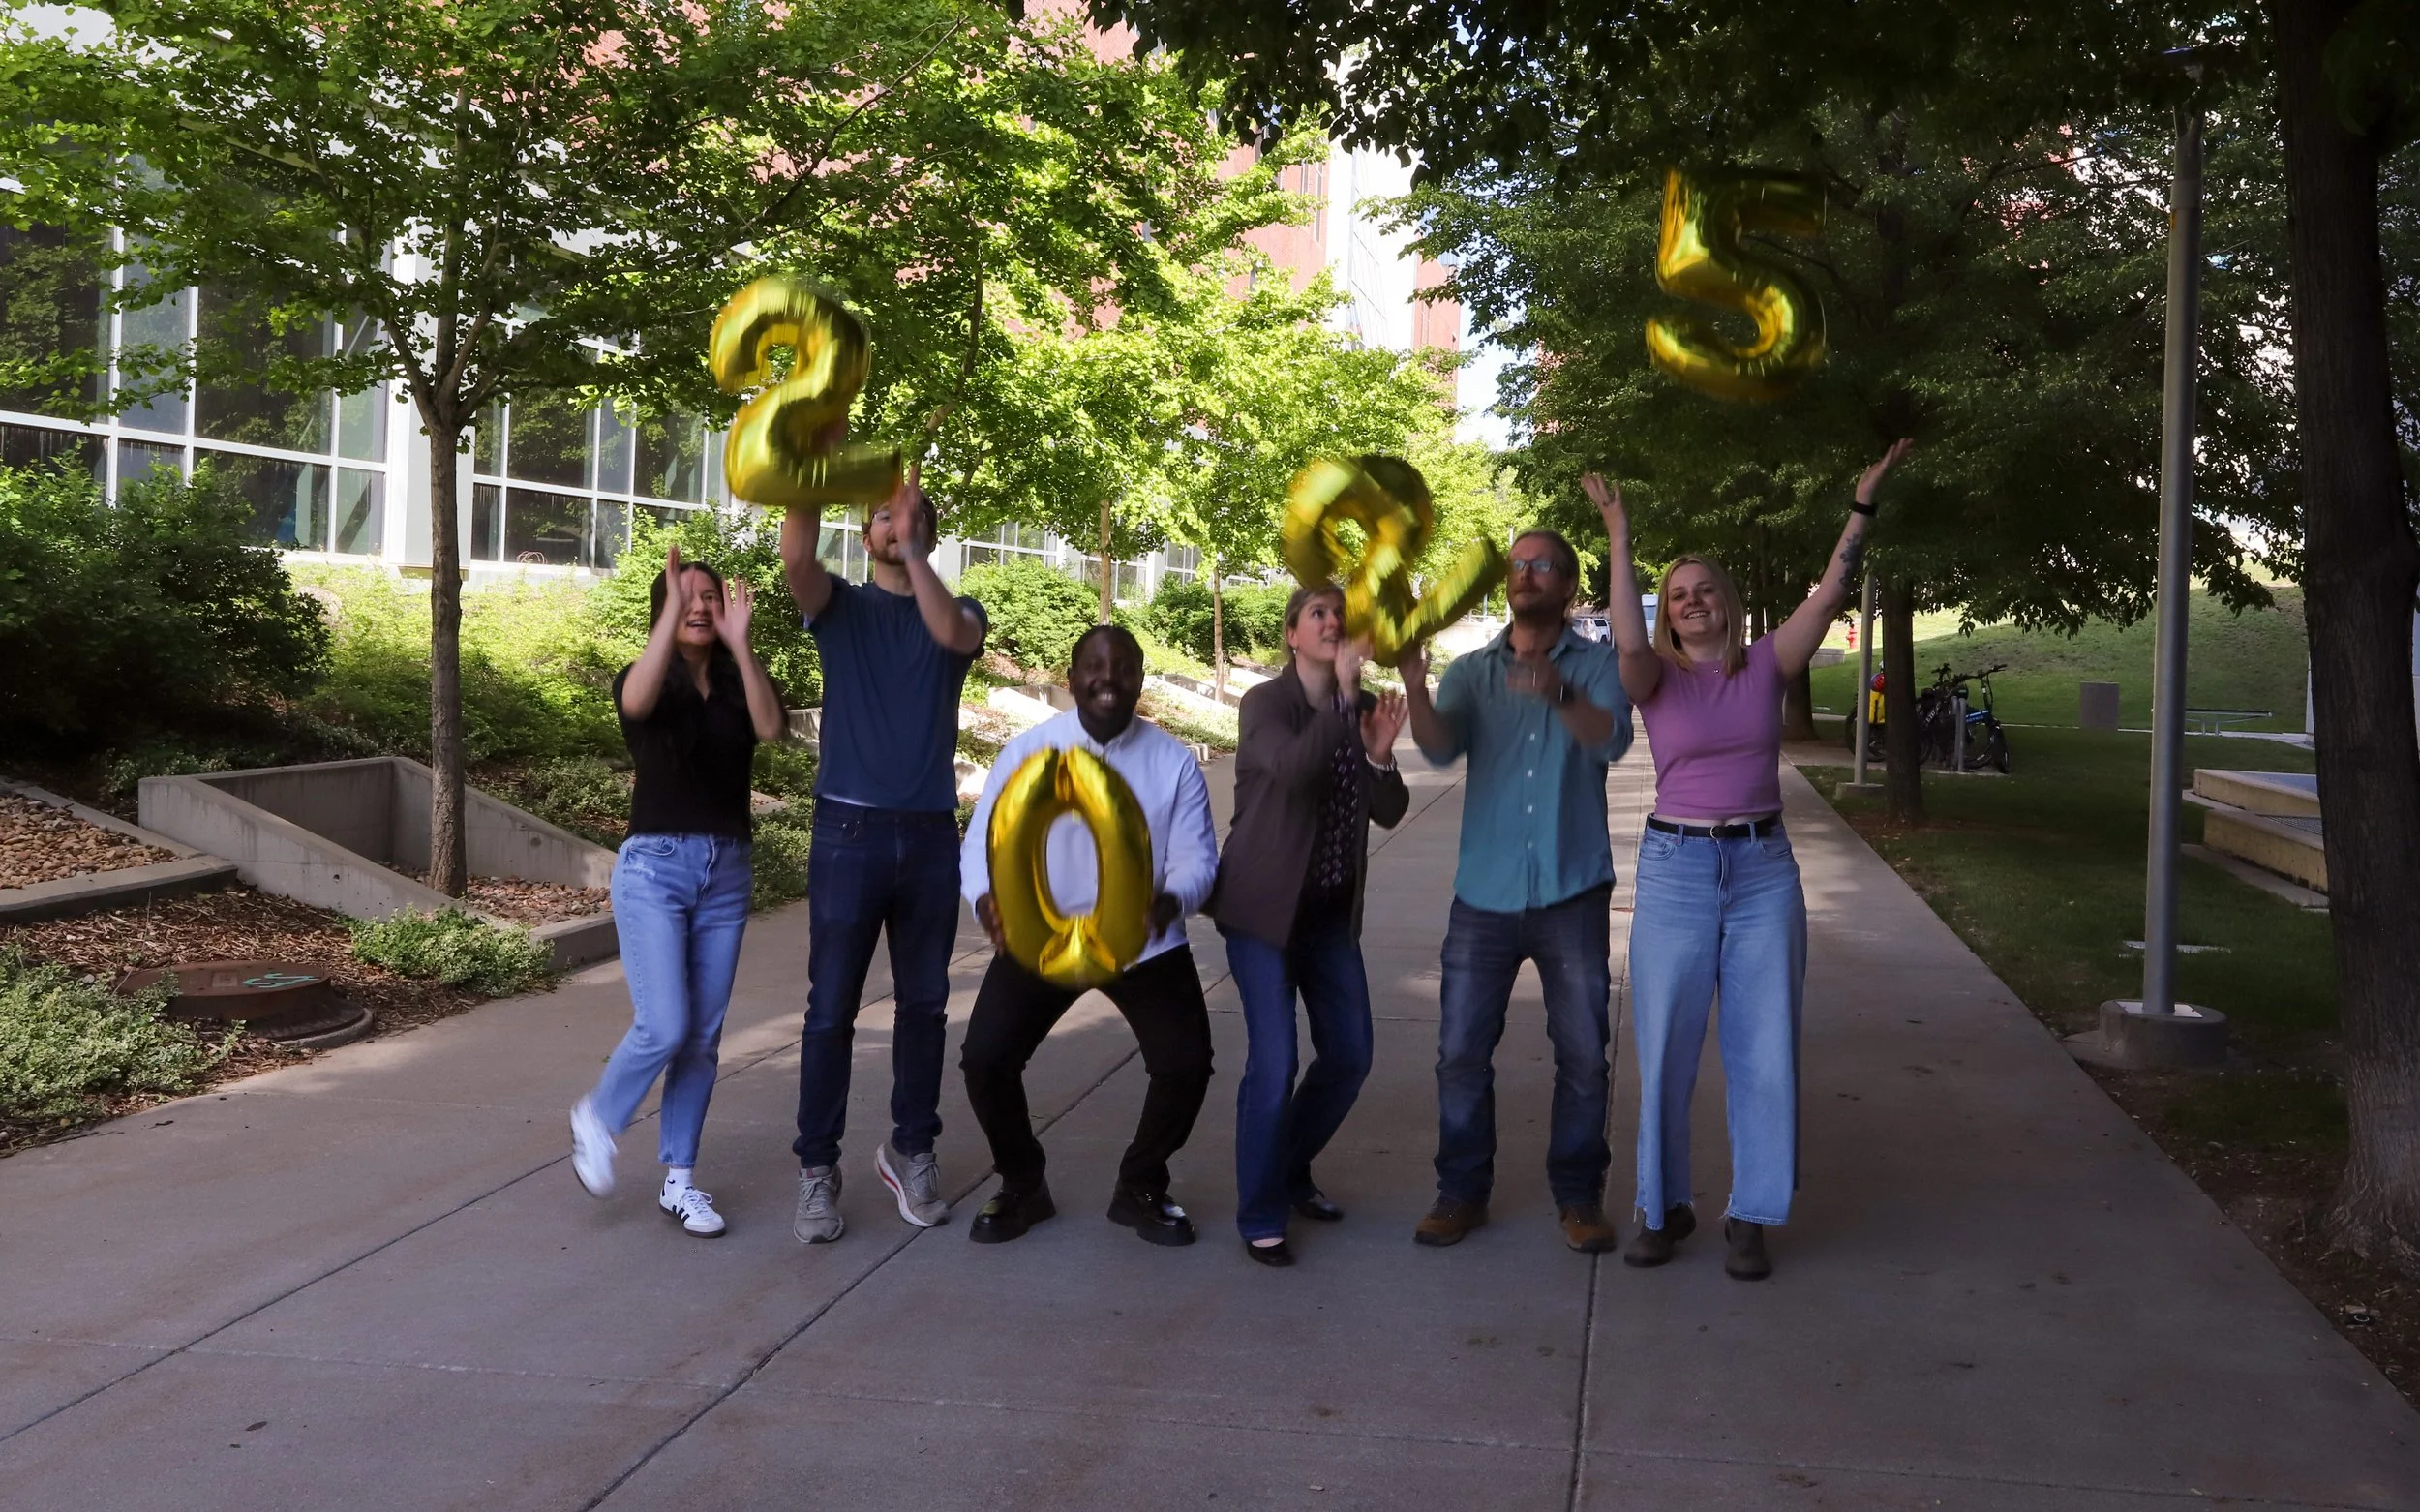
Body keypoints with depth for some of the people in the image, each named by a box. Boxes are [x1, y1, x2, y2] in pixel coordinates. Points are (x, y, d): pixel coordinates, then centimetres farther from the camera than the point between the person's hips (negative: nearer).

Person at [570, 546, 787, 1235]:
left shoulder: (737, 686, 7)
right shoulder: (642, 680, -1)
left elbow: (770, 727, -16)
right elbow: (637, 701, -27)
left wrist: (739, 643, -23)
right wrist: (674, 607, -30)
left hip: (727, 871, 4)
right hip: (654, 867, -3)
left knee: (703, 1036, 6)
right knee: (664, 1026, -12)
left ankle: (678, 1180, 18)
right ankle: (595, 1119, 17)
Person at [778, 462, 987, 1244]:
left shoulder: (958, 610, 8)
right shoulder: (842, 606, 5)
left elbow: (953, 633, -18)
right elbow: (796, 558, -17)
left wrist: (913, 550, -28)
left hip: (931, 834, 2)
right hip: (850, 830, -1)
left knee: (924, 1004, 10)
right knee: (831, 1008, 0)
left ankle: (911, 1149, 25)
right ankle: (818, 1169, 9)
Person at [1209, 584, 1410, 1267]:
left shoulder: (1361, 707, 3)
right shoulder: (1266, 703, -13)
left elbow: (1389, 812, 0)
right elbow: (1293, 768, -34)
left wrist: (1380, 753, -18)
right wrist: (1343, 691, -37)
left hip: (1332, 911, 6)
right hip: (1265, 909, -6)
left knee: (1349, 1056, 11)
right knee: (1274, 1064, -10)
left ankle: (1291, 1170, 34)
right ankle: (1260, 1218, 5)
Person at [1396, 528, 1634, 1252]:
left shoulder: (1597, 664, 1)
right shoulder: (1471, 671, 6)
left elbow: (1611, 740, -19)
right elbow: (1440, 746, -12)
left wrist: (1561, 695, -40)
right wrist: (1414, 689, -33)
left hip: (1572, 894, -1)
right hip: (1485, 893, 2)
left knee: (1583, 1055, 6)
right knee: (1462, 1051, 5)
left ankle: (1578, 1197, 21)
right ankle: (1461, 1192, 19)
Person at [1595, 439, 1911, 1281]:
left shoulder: (1767, 664, 4)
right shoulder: (1657, 676, -2)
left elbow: (1831, 592, -5)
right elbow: (1628, 642, -24)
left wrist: (1863, 505, -10)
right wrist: (1619, 541, -24)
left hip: (1764, 871, 2)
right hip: (1675, 870, -2)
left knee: (1764, 1049, 3)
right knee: (1665, 1048, 3)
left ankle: (1750, 1217, 15)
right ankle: (1663, 1206, 20)